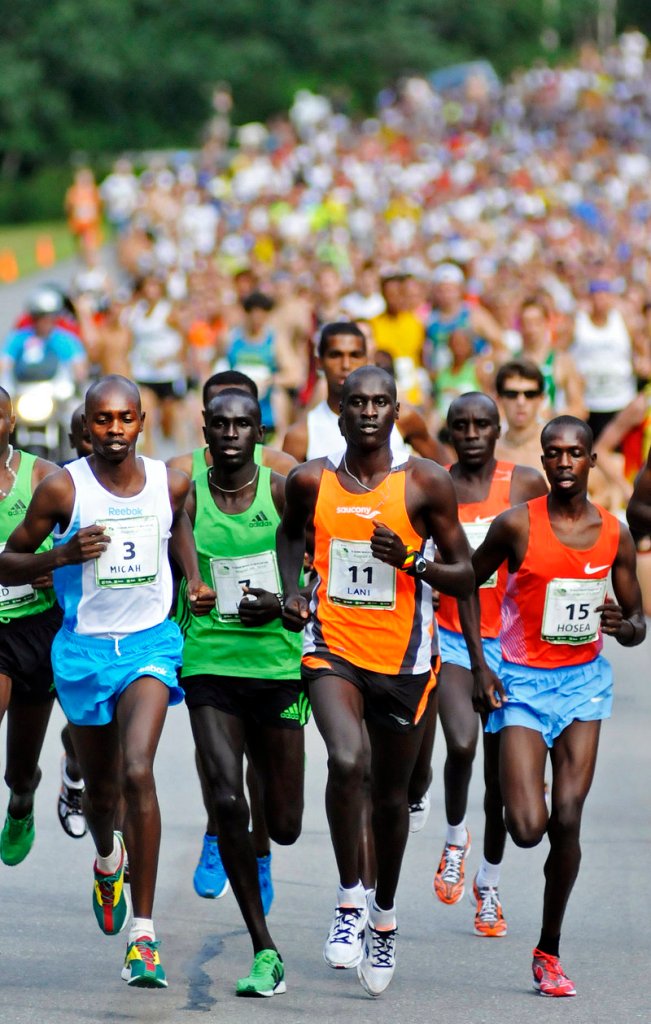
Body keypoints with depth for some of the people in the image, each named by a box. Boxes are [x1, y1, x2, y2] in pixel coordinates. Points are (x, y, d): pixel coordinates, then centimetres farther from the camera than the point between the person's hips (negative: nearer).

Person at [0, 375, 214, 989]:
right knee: (100, 789, 15)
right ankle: (107, 860, 54)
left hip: (150, 644, 0)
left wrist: (195, 581, 5)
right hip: (84, 649, 0)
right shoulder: (63, 489, -10)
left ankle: (143, 933, -18)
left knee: (138, 773, -21)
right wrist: (62, 556, -22)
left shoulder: (170, 483, -2)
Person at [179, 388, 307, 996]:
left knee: (284, 827, 4)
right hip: (209, 666, 0)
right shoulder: (188, 497, 0)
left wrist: (283, 604, -14)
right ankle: (264, 950, -8)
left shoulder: (283, 492, 0)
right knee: (226, 801, -19)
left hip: (276, 665, 1)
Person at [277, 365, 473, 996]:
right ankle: (349, 897, -10)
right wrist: (291, 592, 6)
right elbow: (290, 532, 22)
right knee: (346, 761, -26)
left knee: (391, 793, 13)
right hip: (332, 648, 0)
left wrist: (412, 562, -18)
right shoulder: (310, 481, 0)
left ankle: (384, 914, 36)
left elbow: (465, 577, -1)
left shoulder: (426, 483, -5)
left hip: (403, 659, 0)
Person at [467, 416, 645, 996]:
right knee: (528, 828, -13)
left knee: (568, 819, -6)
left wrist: (623, 625, -15)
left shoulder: (615, 536, 1)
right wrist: (479, 665, -3)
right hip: (523, 682, -2)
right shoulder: (517, 526, -9)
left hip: (583, 680, 2)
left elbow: (638, 625, 10)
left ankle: (549, 951, 7)